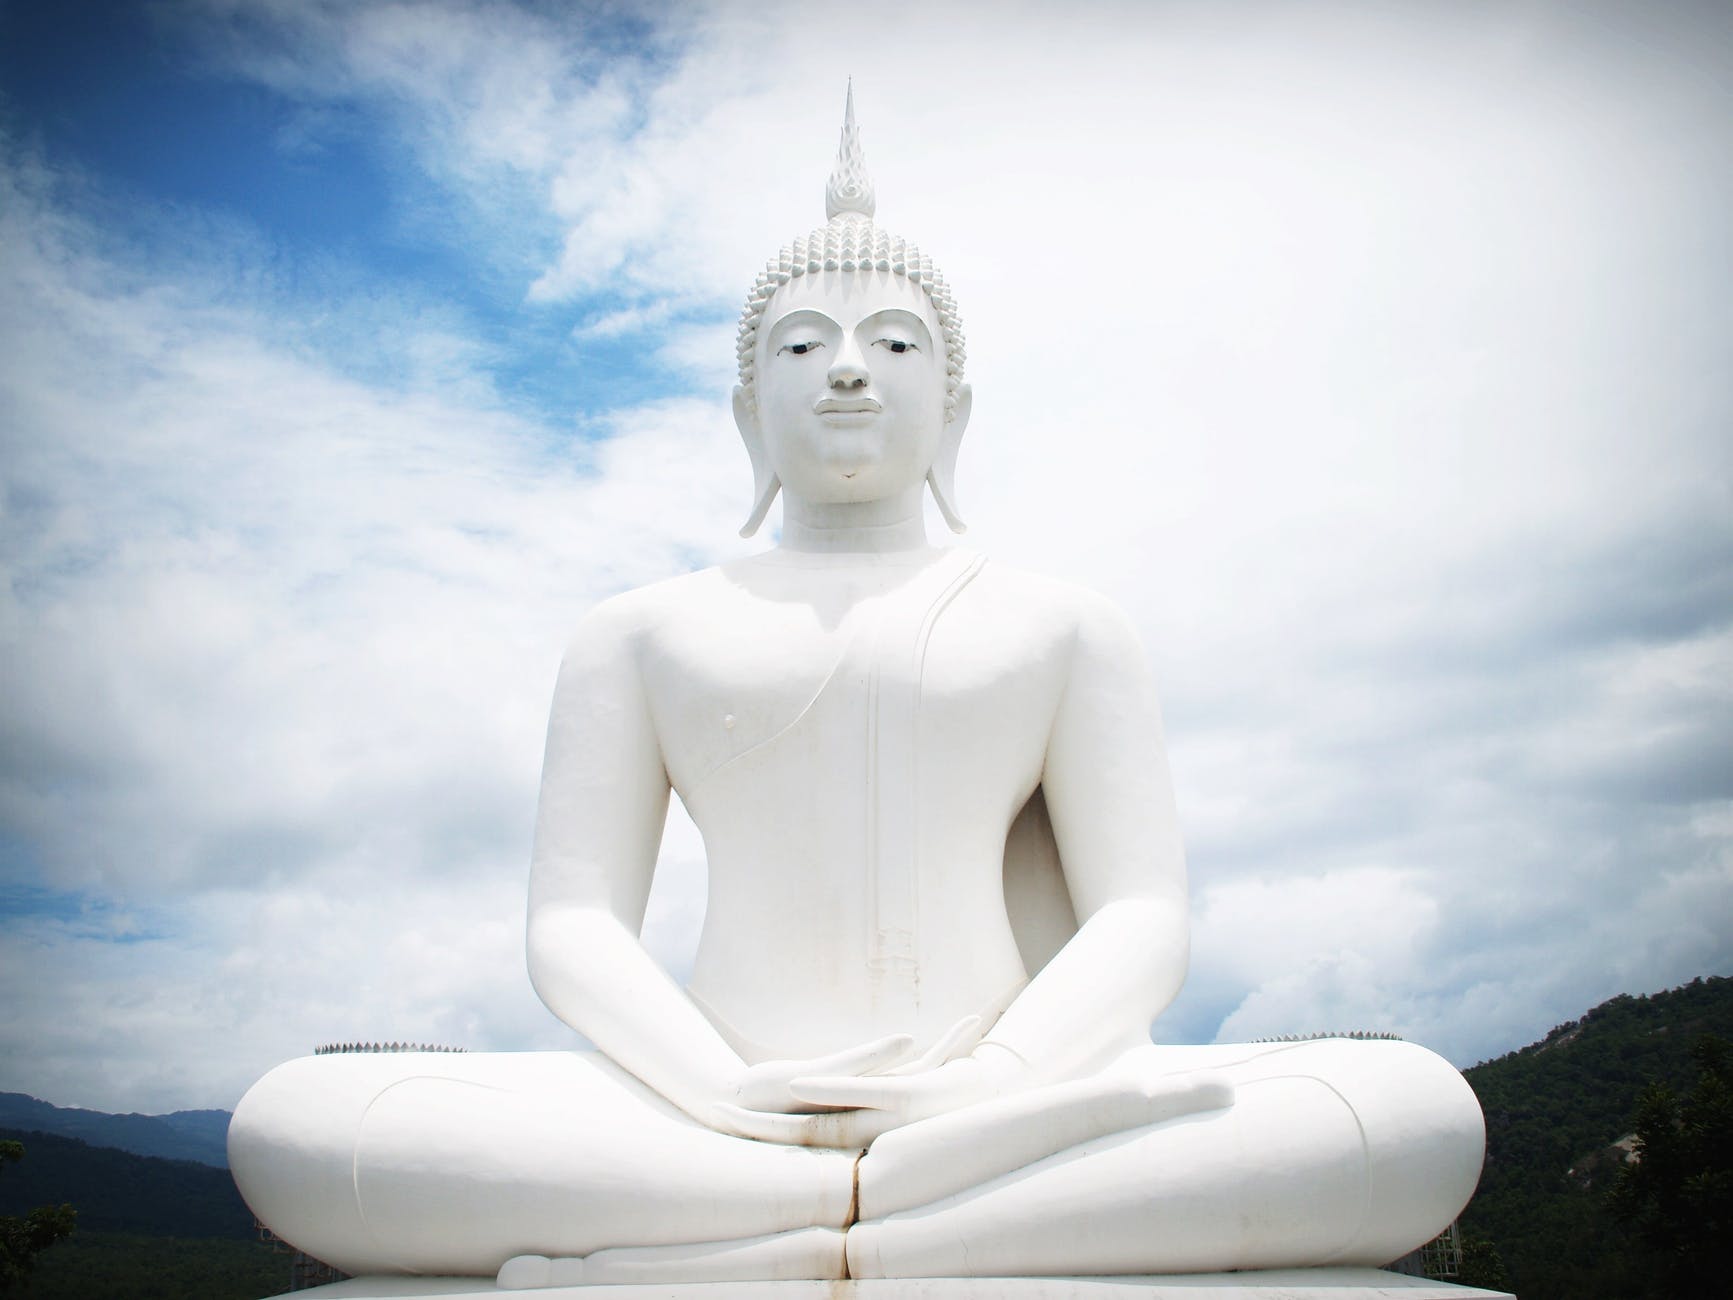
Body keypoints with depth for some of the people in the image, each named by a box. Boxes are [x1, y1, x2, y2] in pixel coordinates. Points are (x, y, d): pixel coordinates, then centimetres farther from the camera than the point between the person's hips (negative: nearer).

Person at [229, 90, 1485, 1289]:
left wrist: (989, 1090, -17)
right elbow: (574, 928, 5)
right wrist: (723, 1095, -16)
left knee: (1419, 1111, -26)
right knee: (295, 1121, -25)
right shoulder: (643, 633, 17)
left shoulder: (1063, 626, 16)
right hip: (716, 1125, 0)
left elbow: (1143, 921, 5)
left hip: (1011, 1108, 1)